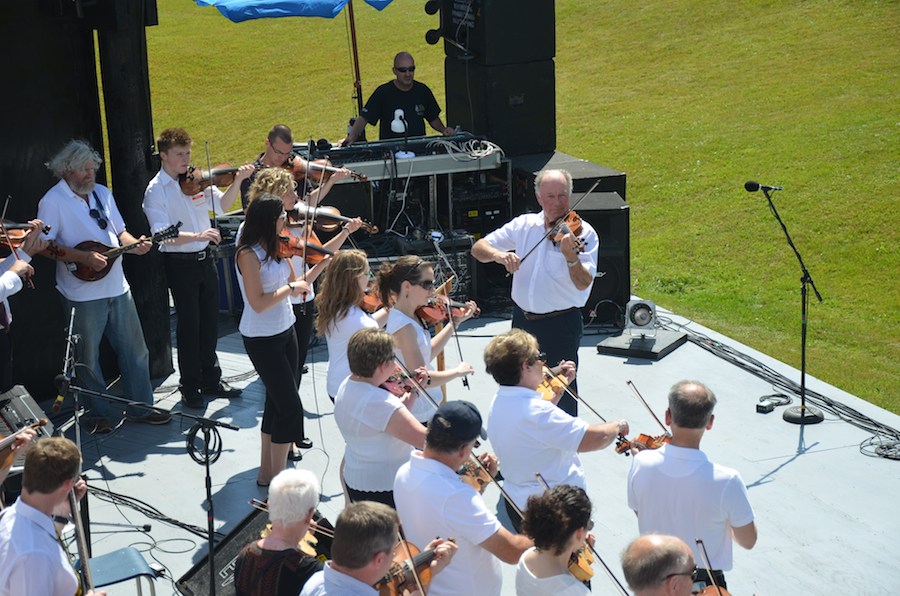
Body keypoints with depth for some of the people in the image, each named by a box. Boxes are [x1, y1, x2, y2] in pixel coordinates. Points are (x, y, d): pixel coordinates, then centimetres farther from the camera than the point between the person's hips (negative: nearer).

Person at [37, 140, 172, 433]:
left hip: (118, 286, 6)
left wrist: (134, 244, -5)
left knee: (135, 349, 10)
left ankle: (140, 407, 22)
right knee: (87, 357, 4)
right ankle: (98, 414, 18)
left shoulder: (103, 193, 11)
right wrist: (84, 257, -20)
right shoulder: (53, 201, -10)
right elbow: (43, 245, -14)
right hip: (83, 294, -6)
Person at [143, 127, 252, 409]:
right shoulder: (156, 190, -13)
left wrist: (237, 181, -5)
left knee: (210, 322, 13)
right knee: (189, 325, 0)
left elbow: (222, 204, 12)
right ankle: (190, 389, 11)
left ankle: (211, 380, 27)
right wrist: (197, 236, -35)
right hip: (180, 263, -6)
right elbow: (162, 234, -23)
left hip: (205, 259, 6)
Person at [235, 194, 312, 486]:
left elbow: (294, 283, 8)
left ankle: (266, 471, 26)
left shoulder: (275, 248, 6)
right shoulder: (248, 254, -20)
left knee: (277, 402, 15)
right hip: (262, 339, -9)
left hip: (285, 331, 9)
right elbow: (258, 303, -25)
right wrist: (290, 288, -18)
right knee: (290, 406, -8)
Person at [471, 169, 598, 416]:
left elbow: (583, 284, -19)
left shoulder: (582, 233, -10)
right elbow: (478, 248, 2)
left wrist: (571, 257, -39)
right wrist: (498, 254, -20)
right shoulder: (524, 225, 2)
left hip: (561, 324, -5)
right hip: (523, 319, 5)